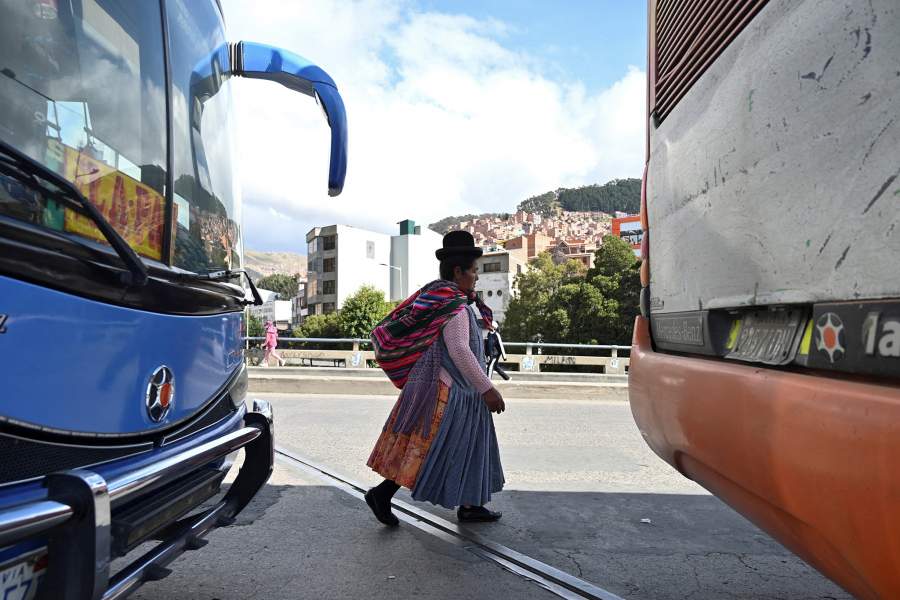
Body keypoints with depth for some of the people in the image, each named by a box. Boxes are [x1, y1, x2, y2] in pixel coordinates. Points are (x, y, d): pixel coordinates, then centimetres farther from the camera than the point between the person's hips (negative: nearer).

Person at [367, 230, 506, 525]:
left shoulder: (436, 297, 11)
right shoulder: (454, 305, -19)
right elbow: (459, 351, -27)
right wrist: (487, 389, -24)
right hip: (447, 390, -10)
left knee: (466, 446, 16)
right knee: (430, 449, -1)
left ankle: (468, 505, 26)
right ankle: (382, 494, 6)